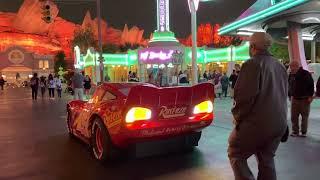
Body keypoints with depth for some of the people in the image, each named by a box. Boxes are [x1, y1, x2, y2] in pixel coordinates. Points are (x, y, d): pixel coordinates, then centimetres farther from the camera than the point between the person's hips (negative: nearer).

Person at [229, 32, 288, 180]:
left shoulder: (253, 64, -12)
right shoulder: (280, 66, 14)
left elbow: (245, 95, -19)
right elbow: (283, 94, 19)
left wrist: (237, 116, -5)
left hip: (257, 123, -8)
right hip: (279, 124, 8)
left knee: (235, 154, 5)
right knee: (267, 160, 17)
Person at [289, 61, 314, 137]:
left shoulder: (306, 74, -8)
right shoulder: (292, 75, 7)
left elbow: (311, 85, -7)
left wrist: (310, 96, -11)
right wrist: (291, 95, 12)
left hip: (305, 99, -4)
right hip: (295, 99, 4)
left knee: (305, 117, 5)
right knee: (293, 117, 2)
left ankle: (304, 132, 16)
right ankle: (295, 131, 13)